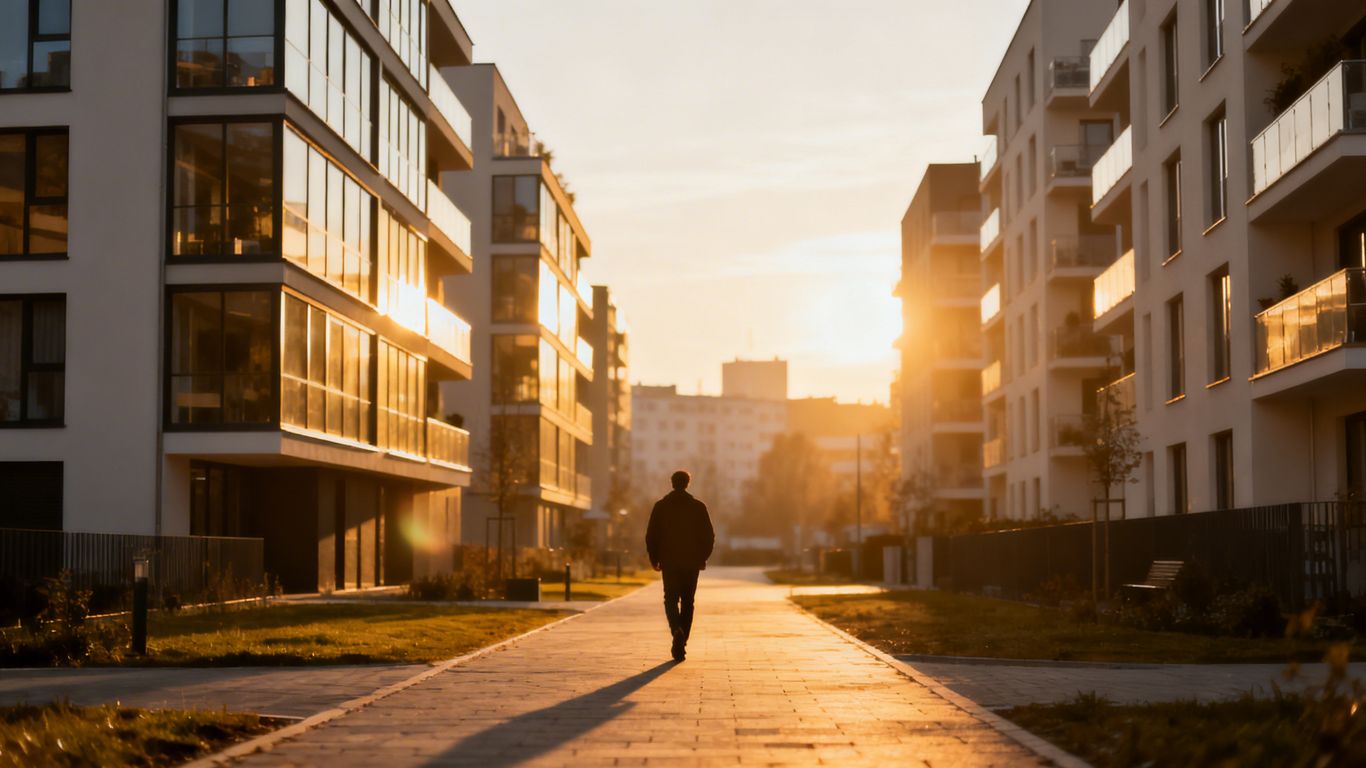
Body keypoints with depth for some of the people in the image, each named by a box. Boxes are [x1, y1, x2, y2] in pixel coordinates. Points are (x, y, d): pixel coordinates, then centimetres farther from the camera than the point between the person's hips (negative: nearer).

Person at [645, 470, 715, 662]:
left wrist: (654, 559, 10)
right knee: (687, 602, 10)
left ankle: (677, 630, -22)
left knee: (671, 600, 6)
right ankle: (682, 643, 8)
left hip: (669, 562, 0)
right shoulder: (698, 507, 0)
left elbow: (651, 536, -1)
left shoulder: (660, 506, -1)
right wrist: (702, 558, 11)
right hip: (692, 562, 1)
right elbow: (709, 536, -1)